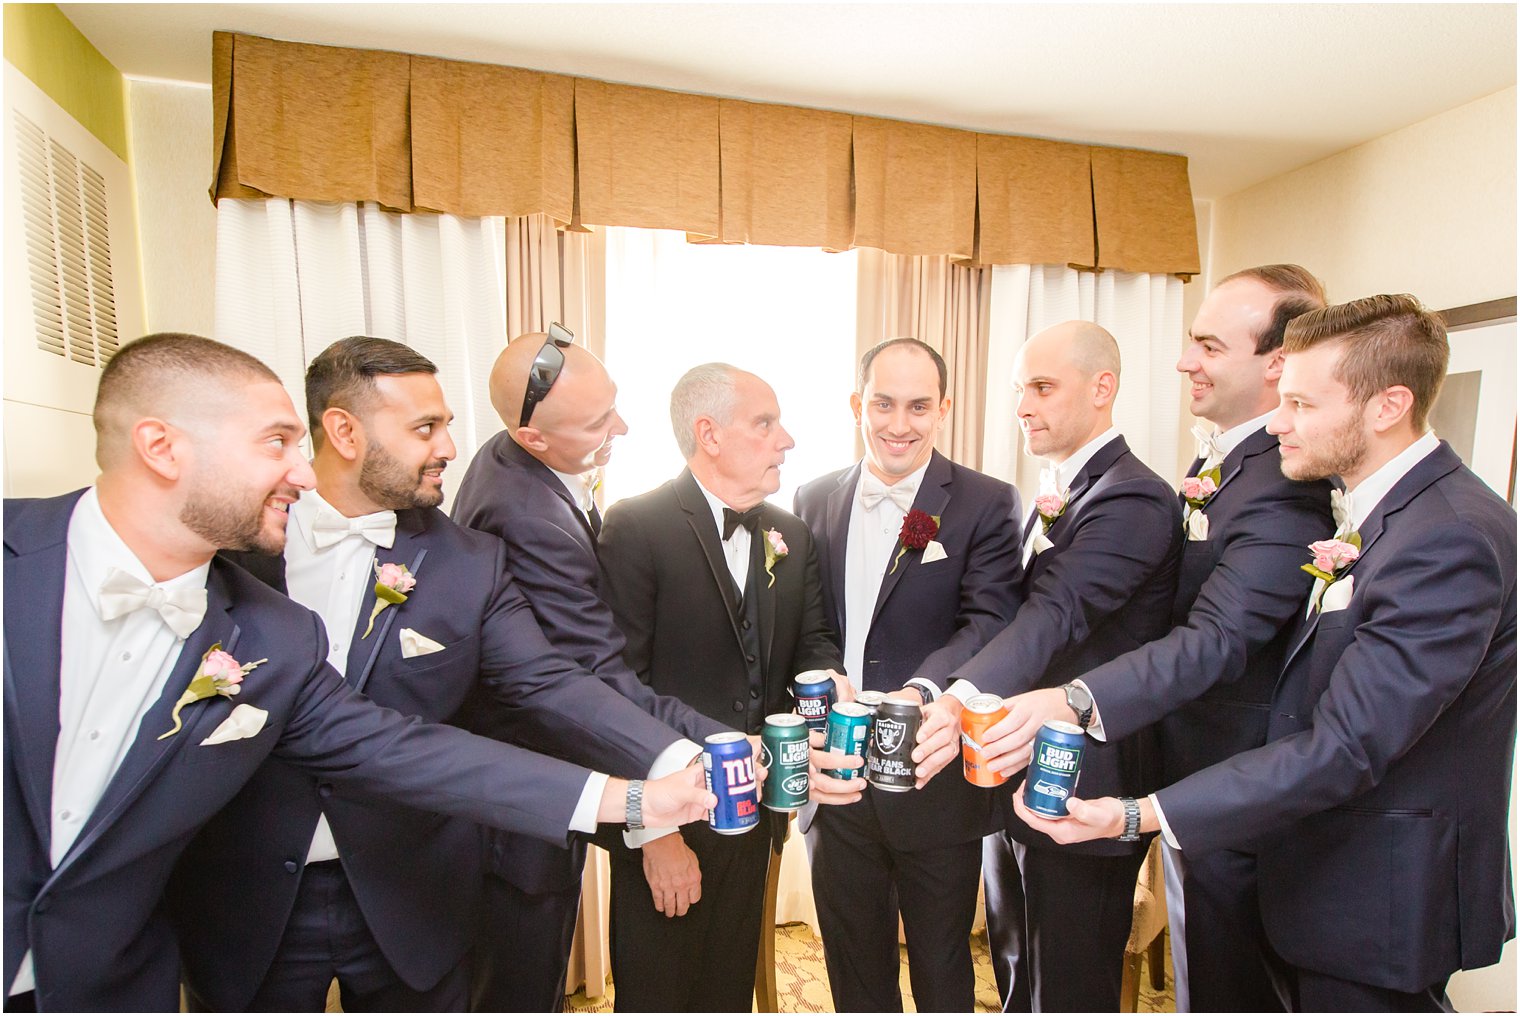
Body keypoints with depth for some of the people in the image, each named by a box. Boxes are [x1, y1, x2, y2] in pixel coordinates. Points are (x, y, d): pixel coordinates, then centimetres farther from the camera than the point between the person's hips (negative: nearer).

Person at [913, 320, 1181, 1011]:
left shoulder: (1133, 500, -18)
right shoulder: (1051, 496, 12)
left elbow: (1056, 613, -35)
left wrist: (964, 699, -47)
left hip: (1080, 795, -8)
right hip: (1015, 781, 9)